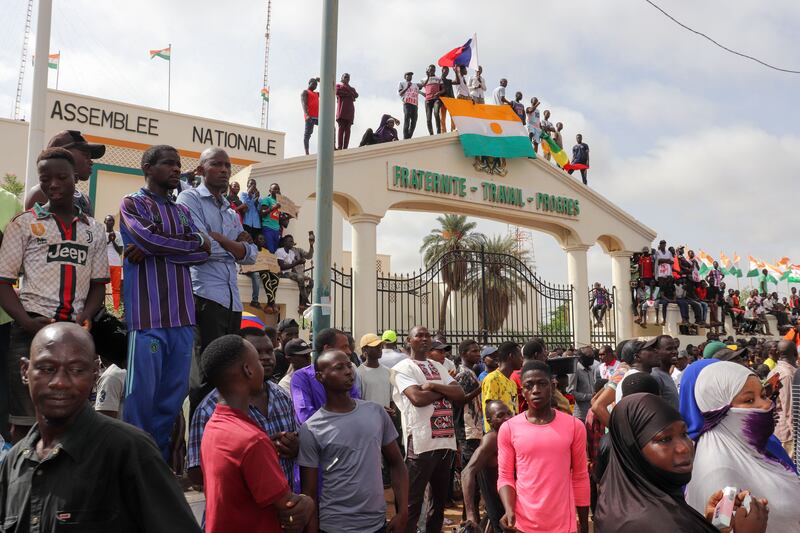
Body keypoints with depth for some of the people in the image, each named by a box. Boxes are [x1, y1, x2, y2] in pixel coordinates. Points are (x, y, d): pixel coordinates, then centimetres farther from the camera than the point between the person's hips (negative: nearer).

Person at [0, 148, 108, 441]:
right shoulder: (25, 223, 7)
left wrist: (85, 317, -5)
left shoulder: (94, 230, 14)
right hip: (32, 331, -2)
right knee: (24, 421, 0)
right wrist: (27, 322, -14)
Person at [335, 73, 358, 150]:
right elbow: (337, 92, -3)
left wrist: (348, 87, 6)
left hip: (350, 109, 4)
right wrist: (349, 94, 1)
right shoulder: (338, 85, 20)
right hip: (342, 108, -4)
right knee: (341, 127, -15)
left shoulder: (351, 88, 30)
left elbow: (356, 95, 9)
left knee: (347, 129, -7)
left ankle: (345, 147, -12)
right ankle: (339, 147, -20)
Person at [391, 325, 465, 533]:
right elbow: (418, 398, -17)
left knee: (440, 498, 17)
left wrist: (434, 386, -9)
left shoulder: (438, 367, 18)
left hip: (446, 440, 7)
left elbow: (460, 395, 6)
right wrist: (446, 390, -2)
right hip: (421, 443, -7)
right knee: (413, 502, -2)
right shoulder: (403, 367, -2)